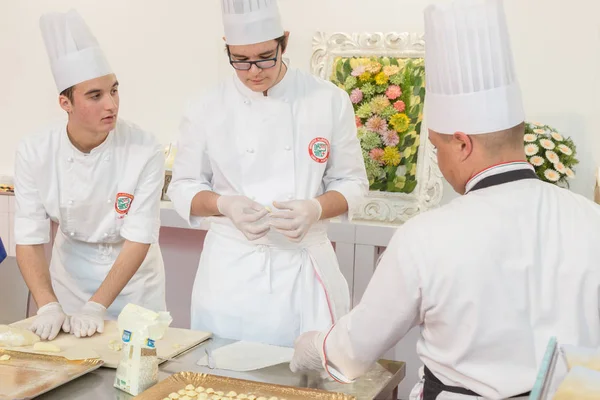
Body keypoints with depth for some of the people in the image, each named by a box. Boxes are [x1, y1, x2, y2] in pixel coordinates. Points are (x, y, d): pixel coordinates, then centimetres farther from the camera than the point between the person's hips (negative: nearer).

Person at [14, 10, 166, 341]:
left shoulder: (144, 151, -24)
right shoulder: (35, 153, -18)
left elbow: (138, 239, -22)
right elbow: (29, 239, -15)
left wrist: (96, 307, -28)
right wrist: (49, 307, -28)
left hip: (133, 277, -1)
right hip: (71, 274, 2)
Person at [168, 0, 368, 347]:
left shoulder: (330, 101, -3)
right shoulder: (207, 110, -2)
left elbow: (351, 183, 3)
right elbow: (184, 187, 5)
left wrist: (316, 209, -17)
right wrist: (225, 205, -15)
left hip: (305, 268, 0)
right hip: (232, 269, 0)